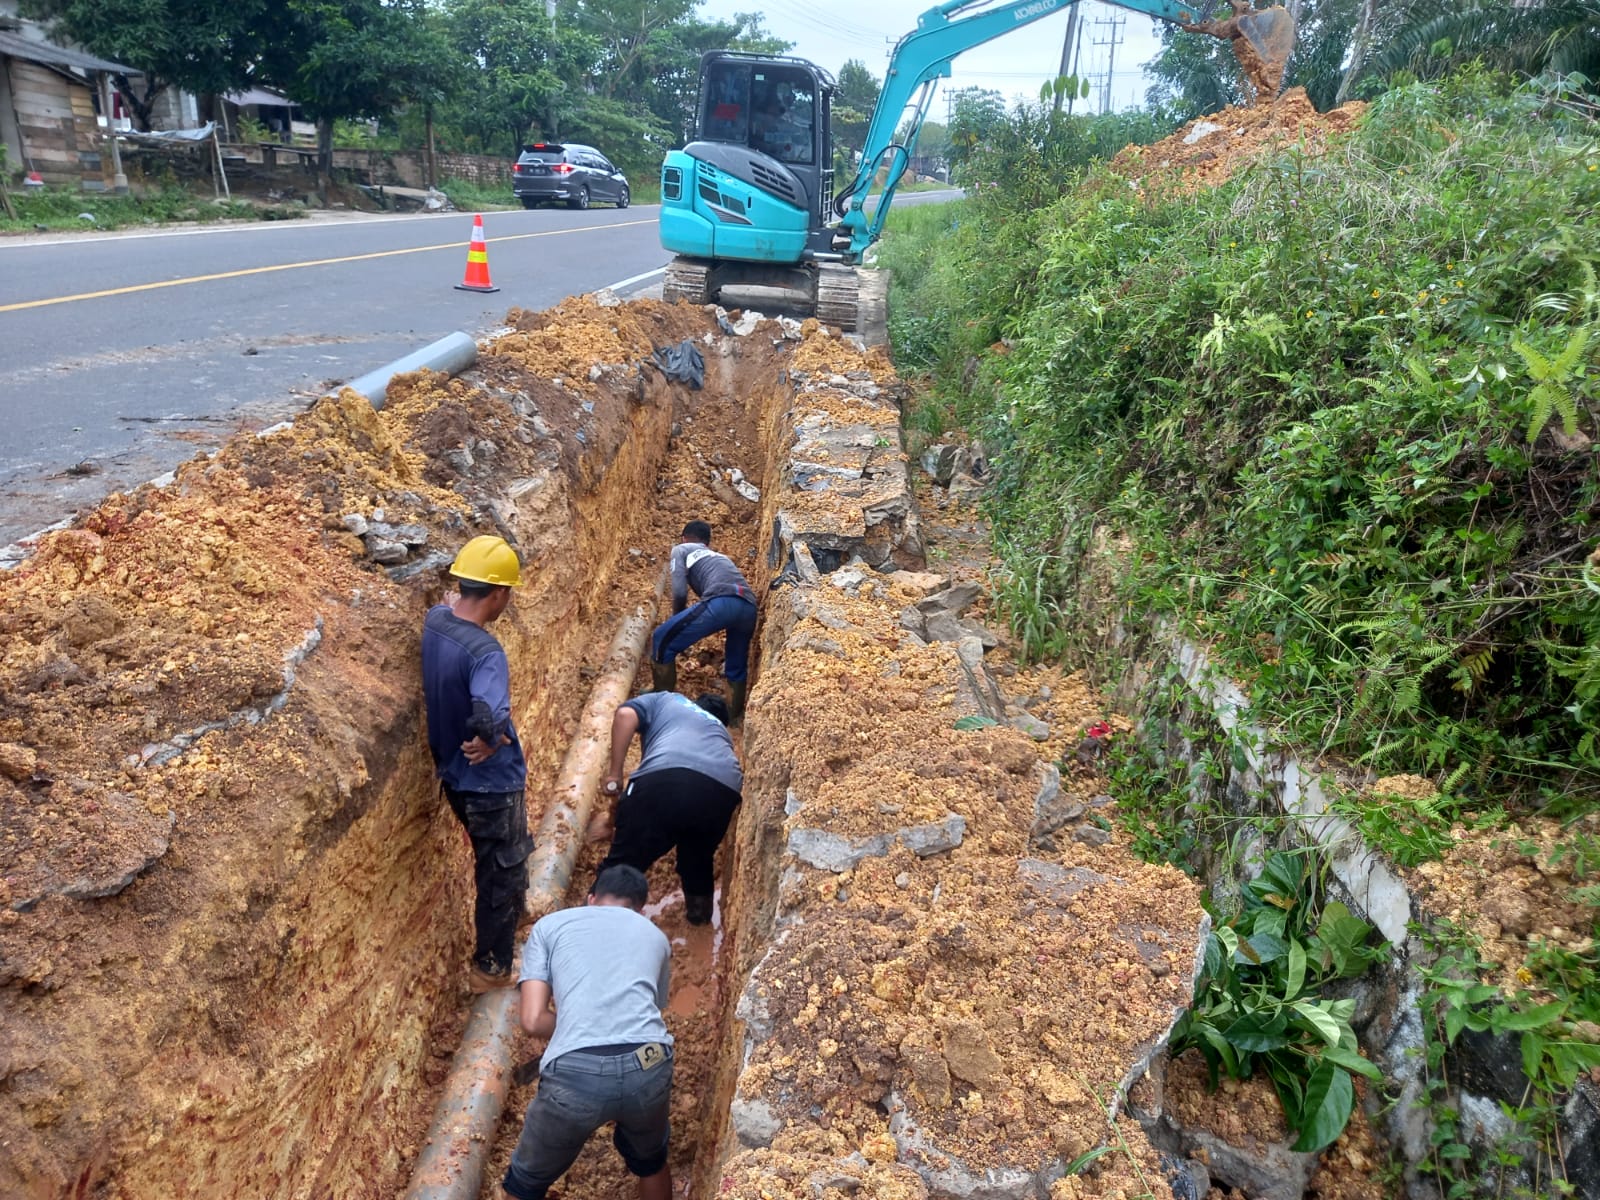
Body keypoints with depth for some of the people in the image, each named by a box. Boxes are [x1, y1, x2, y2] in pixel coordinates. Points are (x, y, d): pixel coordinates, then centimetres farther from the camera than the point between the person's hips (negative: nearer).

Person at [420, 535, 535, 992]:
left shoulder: (433, 620, -7)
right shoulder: (485, 653, -31)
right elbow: (486, 720, -45)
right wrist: (488, 742, -24)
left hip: (454, 775, 8)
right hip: (492, 783, -8)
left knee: (490, 864, 29)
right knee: (505, 876, 12)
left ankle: (493, 932, 49)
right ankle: (493, 968, 27)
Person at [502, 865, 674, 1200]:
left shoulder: (550, 925, 18)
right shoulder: (655, 935, 26)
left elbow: (533, 1019, 8)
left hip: (576, 1072, -2)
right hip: (647, 1066, 3)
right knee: (650, 1160, 35)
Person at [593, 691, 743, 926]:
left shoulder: (664, 700, 32)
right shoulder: (721, 731, 43)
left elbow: (625, 715, 10)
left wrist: (614, 773, 12)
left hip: (665, 777, -4)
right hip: (724, 790, 4)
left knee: (624, 860, 7)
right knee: (698, 857, 33)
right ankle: (700, 910, 46)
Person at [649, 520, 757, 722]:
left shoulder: (681, 549, 23)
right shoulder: (721, 556, 41)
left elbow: (679, 592, 8)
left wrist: (676, 620, 26)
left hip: (721, 602, -6)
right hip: (749, 608, 6)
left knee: (662, 641, 9)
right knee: (736, 668, 27)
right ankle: (734, 720, 33)